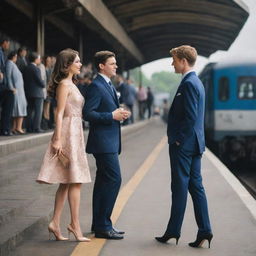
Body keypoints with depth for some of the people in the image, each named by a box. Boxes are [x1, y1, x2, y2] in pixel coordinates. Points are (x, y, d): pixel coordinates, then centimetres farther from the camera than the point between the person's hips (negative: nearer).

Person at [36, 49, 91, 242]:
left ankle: (55, 223, 10)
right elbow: (60, 113, -15)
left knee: (66, 182, 8)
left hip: (75, 134, 10)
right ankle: (75, 225, -4)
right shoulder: (64, 84, -10)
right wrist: (58, 139, -19)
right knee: (75, 181, -8)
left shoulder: (71, 84, 18)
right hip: (69, 133, -10)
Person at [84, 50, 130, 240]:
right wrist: (112, 115, -20)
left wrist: (120, 114, 8)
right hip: (103, 141, -10)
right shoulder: (96, 86, -13)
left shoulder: (109, 85, 18)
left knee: (104, 180, 13)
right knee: (114, 179, -12)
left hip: (110, 141, 10)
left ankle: (100, 224, 20)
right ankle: (103, 226, -8)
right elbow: (88, 113, -19)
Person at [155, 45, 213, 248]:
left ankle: (173, 231, 8)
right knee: (196, 186, 8)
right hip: (195, 143, 9)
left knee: (180, 187, -1)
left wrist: (178, 139, -15)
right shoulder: (196, 82, 15)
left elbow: (191, 116, -22)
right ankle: (204, 231, 7)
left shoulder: (188, 83, -16)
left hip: (183, 145, -9)